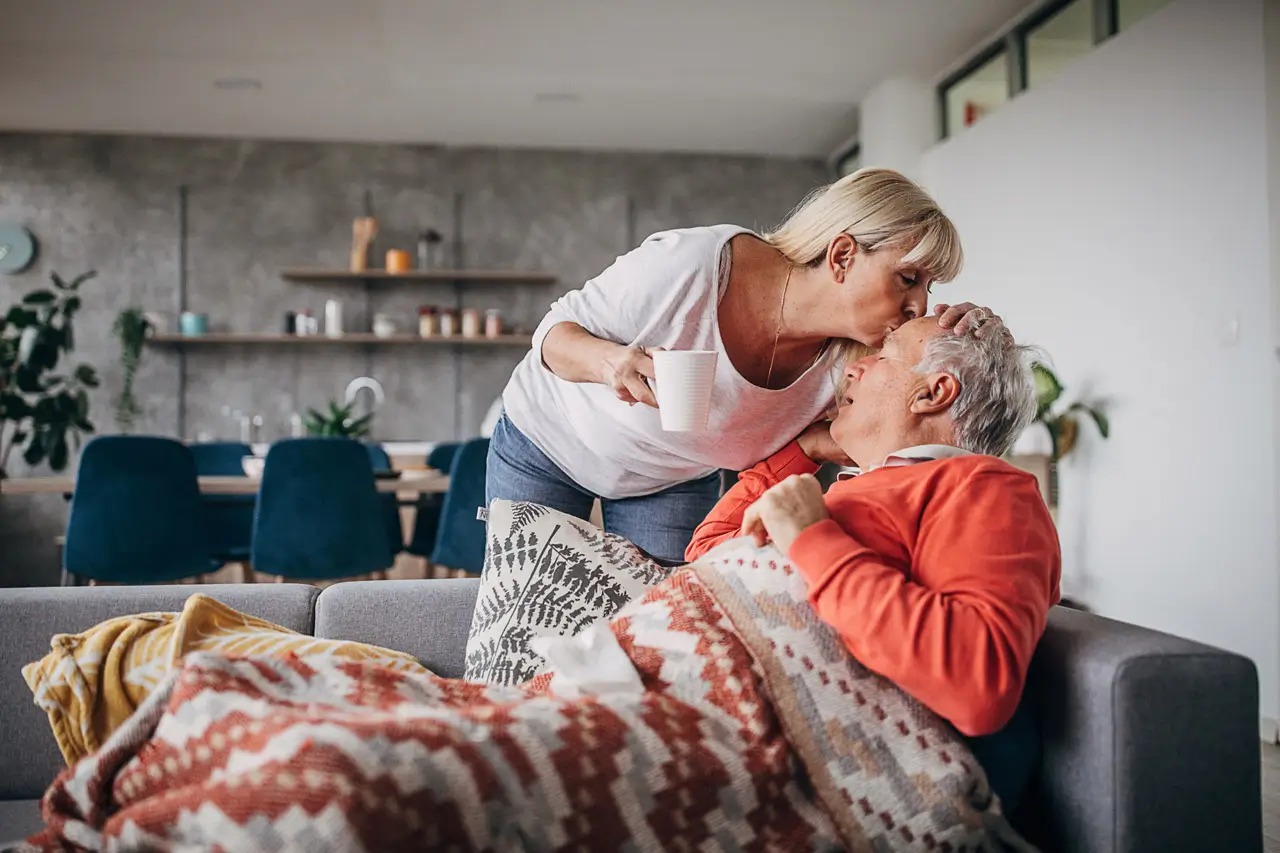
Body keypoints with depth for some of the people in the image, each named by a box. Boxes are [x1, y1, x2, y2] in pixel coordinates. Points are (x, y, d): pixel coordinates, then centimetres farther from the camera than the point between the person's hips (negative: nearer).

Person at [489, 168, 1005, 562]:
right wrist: (609, 361, -46)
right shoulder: (688, 265, -35)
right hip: (545, 446, -3)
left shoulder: (851, 358, -23)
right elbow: (557, 330, -21)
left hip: (676, 481, 3)